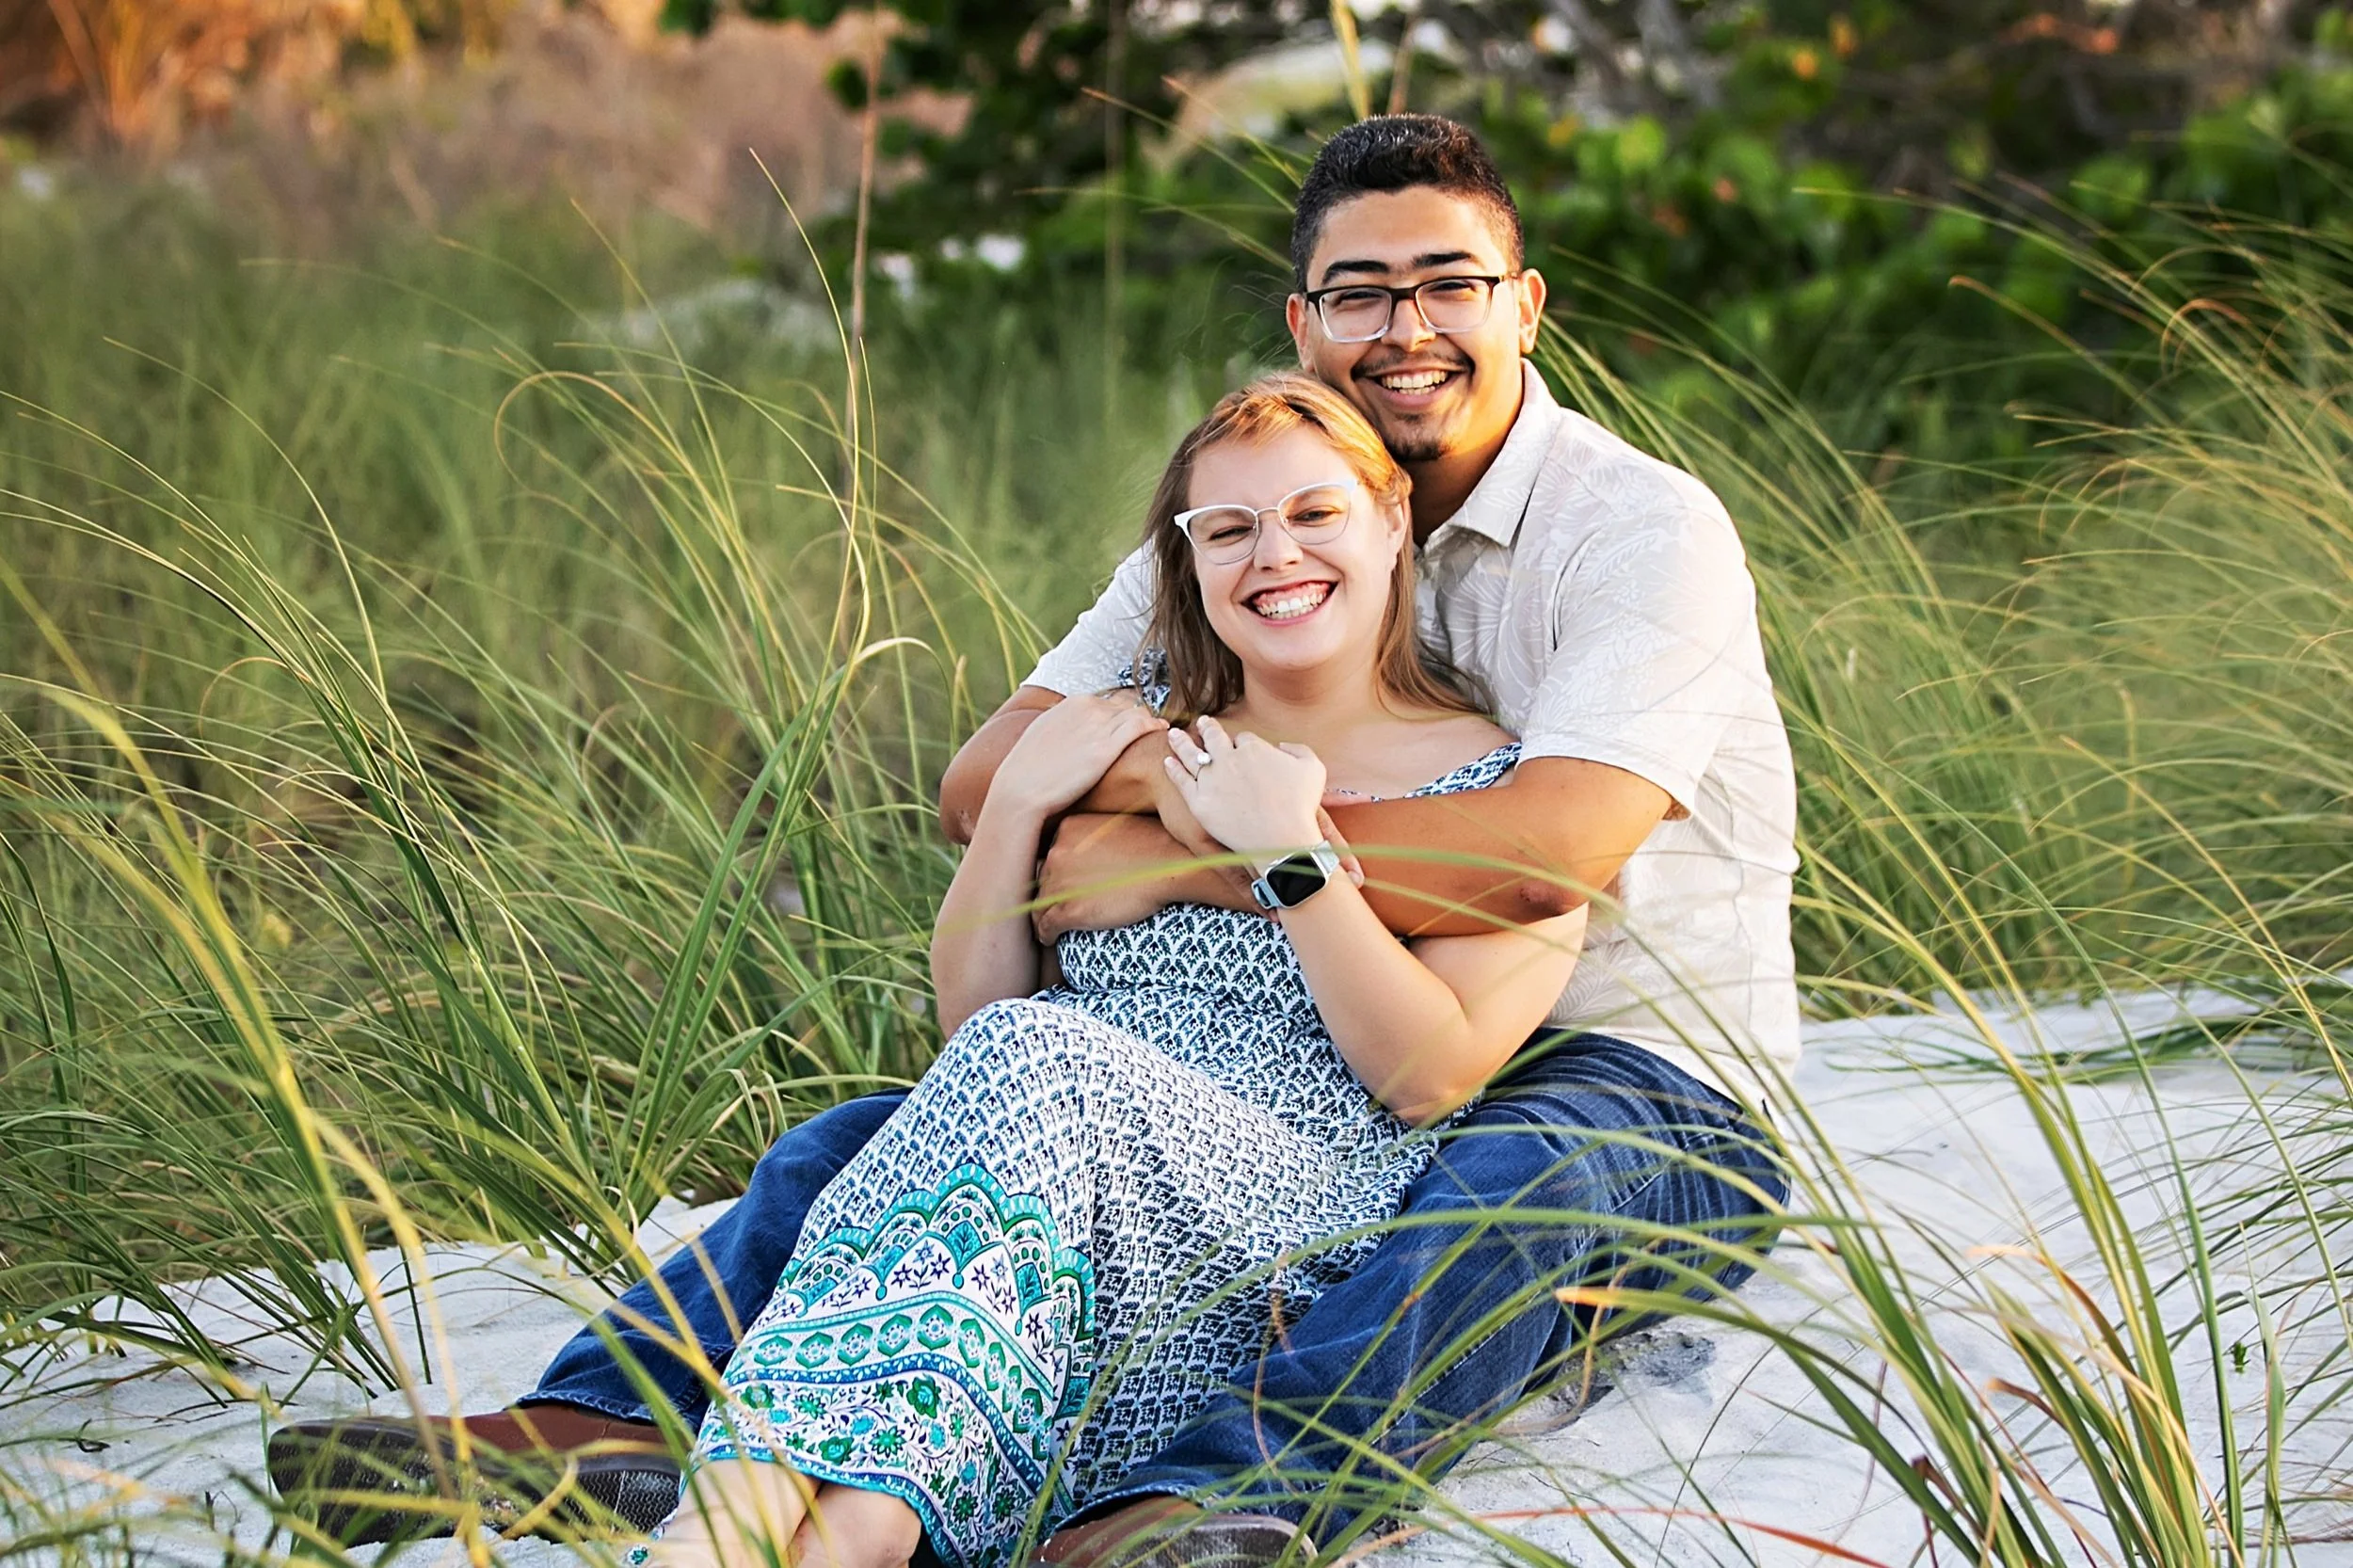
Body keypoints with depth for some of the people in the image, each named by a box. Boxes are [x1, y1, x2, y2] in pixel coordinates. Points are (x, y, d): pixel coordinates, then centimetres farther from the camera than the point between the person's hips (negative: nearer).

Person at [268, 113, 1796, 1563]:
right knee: (889, 1133, -10)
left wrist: (1177, 862, -21)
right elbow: (983, 787, 3)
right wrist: (1161, 771, -20)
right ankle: (615, 1420, -30)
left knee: (1523, 1173, -42)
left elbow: (1544, 854, -26)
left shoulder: (1645, 530, -10)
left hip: (1646, 1087, -5)